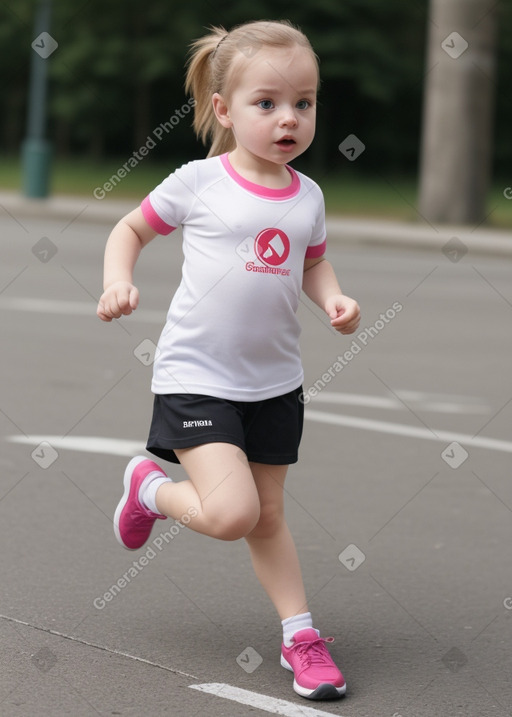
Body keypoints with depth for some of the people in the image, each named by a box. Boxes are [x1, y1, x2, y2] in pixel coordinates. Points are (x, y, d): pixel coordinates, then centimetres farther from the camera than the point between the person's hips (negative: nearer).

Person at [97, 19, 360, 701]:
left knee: (268, 515, 13)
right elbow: (131, 228, 4)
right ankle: (150, 487, 12)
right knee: (231, 512, -17)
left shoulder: (307, 197, 3)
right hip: (197, 376, -4)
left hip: (275, 380, 5)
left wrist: (334, 299, -1)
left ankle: (301, 633, 24)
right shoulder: (199, 184, -10)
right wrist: (118, 283, -14)